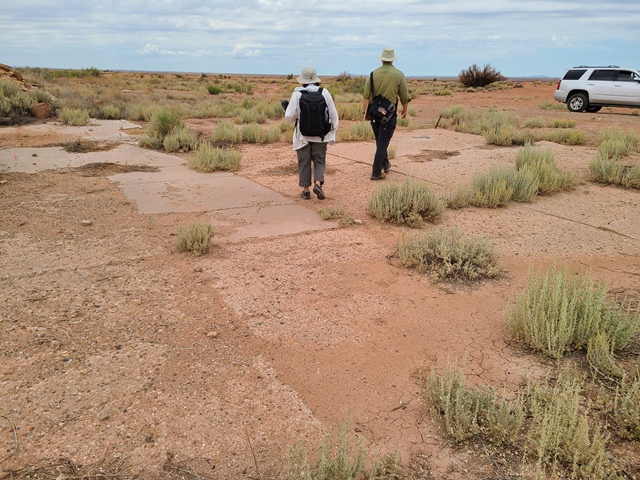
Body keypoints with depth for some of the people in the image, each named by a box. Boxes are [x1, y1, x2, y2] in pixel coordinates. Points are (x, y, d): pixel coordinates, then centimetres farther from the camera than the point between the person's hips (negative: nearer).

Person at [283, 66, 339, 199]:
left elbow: (290, 117, -8)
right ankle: (318, 183, -9)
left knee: (304, 162, 11)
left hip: (303, 135, -1)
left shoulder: (297, 94, -9)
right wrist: (333, 132, 11)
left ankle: (306, 190, 15)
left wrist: (286, 108, 14)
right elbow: (333, 114, 1)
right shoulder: (324, 93, -3)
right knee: (319, 161, 12)